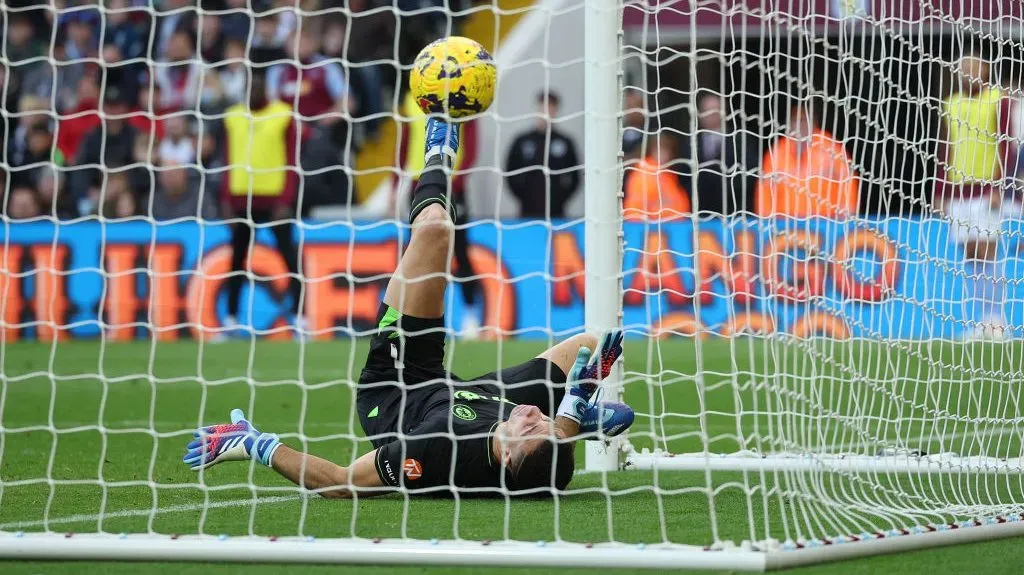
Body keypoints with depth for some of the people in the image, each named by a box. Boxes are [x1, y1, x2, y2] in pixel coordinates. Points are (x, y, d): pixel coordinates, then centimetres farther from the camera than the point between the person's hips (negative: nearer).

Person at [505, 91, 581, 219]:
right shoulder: (522, 141, 6)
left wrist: (561, 198, 0)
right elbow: (511, 174, 8)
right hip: (528, 212, 0)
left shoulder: (565, 142, 6)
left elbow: (574, 176, 9)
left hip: (556, 212, 0)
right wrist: (523, 198, 1)